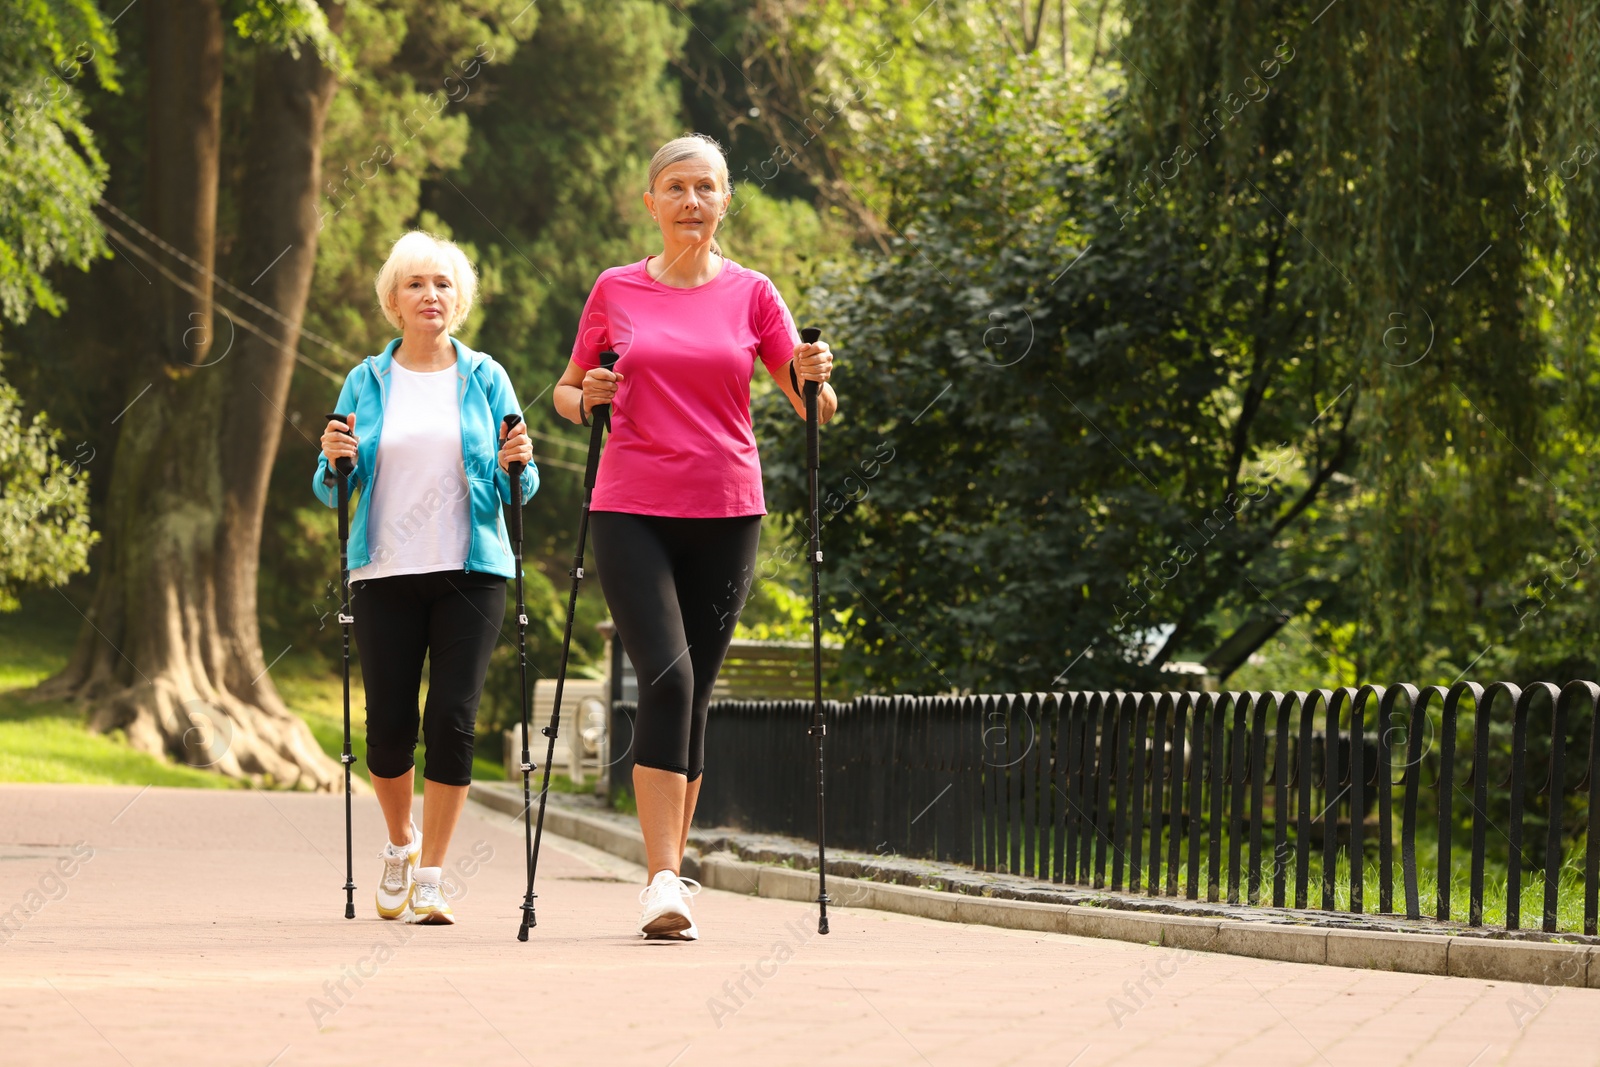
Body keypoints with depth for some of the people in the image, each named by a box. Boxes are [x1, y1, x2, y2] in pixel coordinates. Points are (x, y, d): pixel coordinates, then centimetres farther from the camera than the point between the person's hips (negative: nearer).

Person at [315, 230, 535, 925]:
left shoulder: (484, 379, 7)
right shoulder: (367, 382, 9)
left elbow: (517, 491, 8)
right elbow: (331, 492, 10)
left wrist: (516, 465, -13)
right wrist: (334, 462, -11)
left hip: (470, 572, -1)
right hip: (386, 573, 1)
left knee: (452, 719, -8)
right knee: (389, 724, 0)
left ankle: (430, 880, 0)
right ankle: (402, 844, 28)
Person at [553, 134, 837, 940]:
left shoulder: (751, 294, 6)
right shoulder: (615, 291, 6)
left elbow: (811, 408, 7)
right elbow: (566, 391, 16)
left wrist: (816, 380, -14)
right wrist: (585, 399, -6)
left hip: (724, 513, 2)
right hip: (632, 510, -2)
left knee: (693, 693, 6)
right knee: (665, 677, -18)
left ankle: (669, 869, 20)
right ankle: (664, 880, -21)